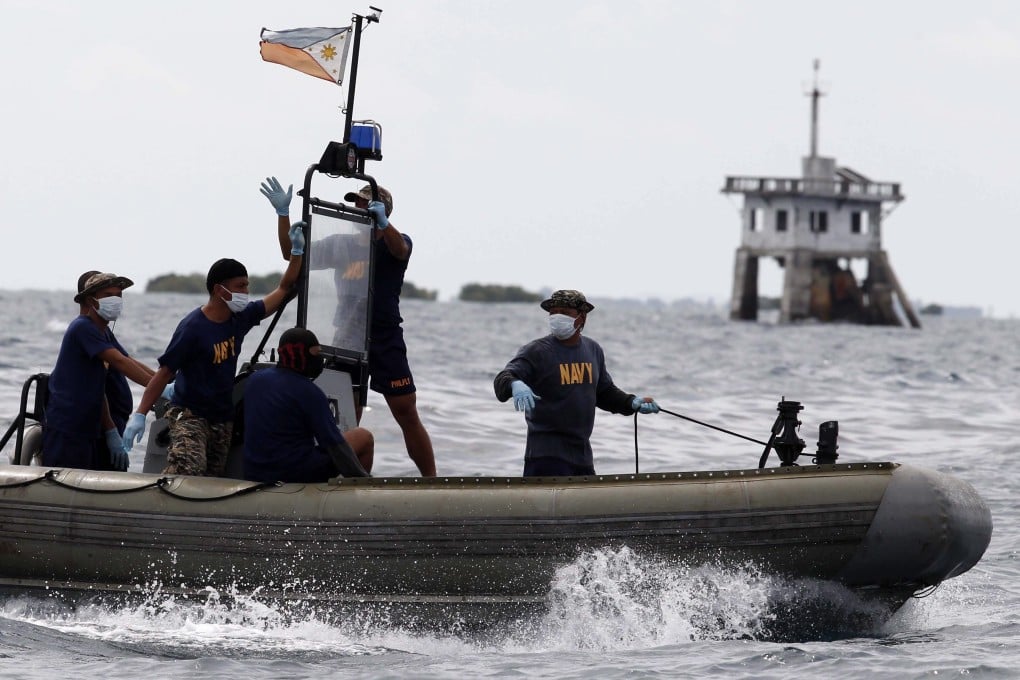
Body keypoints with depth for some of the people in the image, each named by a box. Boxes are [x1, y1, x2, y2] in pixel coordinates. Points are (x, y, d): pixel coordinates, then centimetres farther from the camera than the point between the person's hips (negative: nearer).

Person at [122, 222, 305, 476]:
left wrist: (297, 252, 8)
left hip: (222, 418, 7)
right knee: (188, 468, -32)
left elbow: (283, 290, 15)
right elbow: (164, 372, -14)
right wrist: (140, 415, -18)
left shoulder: (241, 319, 4)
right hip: (189, 414, -7)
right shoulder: (193, 328, -15)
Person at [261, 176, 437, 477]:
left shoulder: (396, 243, 2)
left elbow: (399, 249, -23)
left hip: (386, 341, -3)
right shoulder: (342, 244, 10)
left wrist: (382, 221, -43)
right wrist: (283, 213, -3)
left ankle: (431, 483, 0)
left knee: (407, 415, -5)